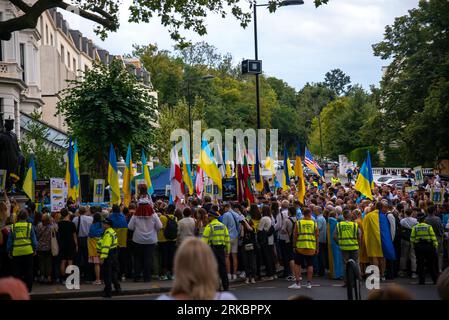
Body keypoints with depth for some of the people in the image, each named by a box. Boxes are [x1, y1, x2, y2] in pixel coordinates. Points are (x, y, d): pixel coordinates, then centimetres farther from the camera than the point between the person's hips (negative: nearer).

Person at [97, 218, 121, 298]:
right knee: (114, 273, 21)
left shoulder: (108, 234, -19)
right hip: (114, 254, 10)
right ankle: (117, 288, 28)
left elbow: (106, 247, -24)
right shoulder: (113, 232, 14)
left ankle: (108, 292, 1)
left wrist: (102, 258, -25)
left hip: (108, 256, -10)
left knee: (107, 275, -3)